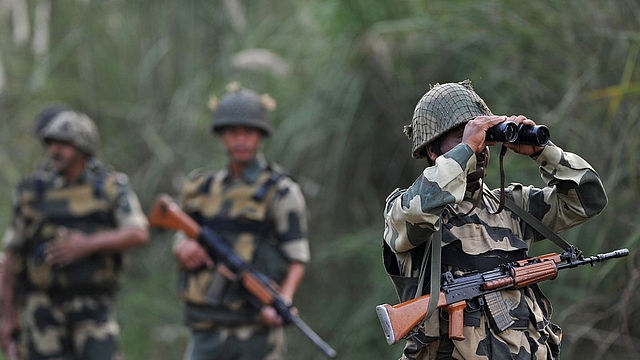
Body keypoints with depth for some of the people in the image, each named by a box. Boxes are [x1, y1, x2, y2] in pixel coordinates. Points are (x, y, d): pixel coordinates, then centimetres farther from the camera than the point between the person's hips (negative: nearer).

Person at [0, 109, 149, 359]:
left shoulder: (112, 186, 1)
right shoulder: (32, 191, 1)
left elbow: (138, 234, -13)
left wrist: (88, 245, -26)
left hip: (93, 308, 0)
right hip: (43, 308, 0)